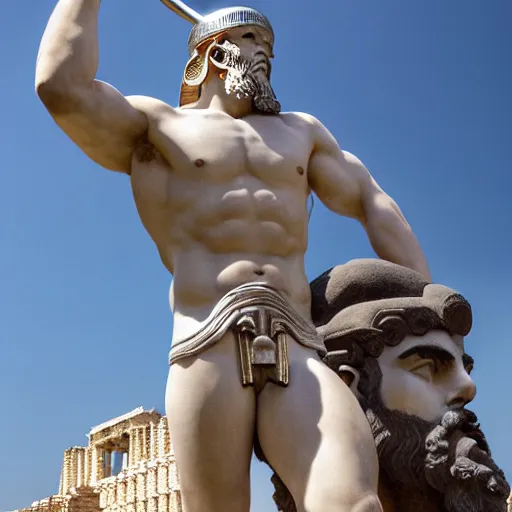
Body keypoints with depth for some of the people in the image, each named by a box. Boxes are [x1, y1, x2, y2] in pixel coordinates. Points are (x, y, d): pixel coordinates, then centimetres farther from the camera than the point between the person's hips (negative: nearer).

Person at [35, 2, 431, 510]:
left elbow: (375, 207, 24)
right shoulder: (153, 128, 20)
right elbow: (61, 87, 0)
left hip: (296, 354, 2)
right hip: (209, 349, -2)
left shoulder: (299, 132, 31)